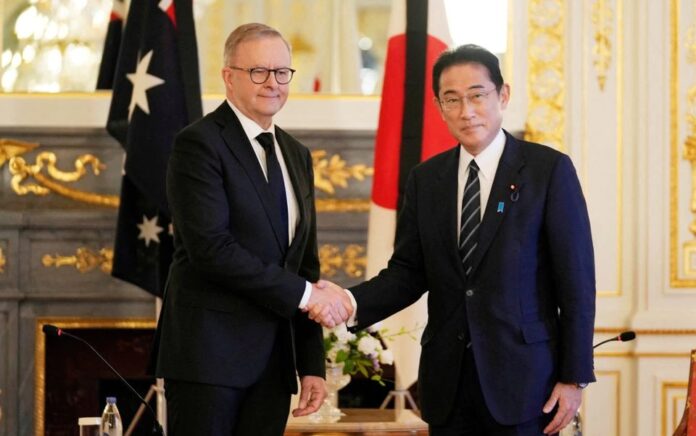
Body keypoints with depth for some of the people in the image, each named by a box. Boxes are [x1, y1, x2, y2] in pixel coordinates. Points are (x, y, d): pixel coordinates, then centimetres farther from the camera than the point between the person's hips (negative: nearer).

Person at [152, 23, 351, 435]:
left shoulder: (297, 155, 17)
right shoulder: (199, 144, -7)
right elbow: (211, 247, -18)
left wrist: (312, 364, 11)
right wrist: (301, 293, -16)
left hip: (275, 358, 7)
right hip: (209, 352, -7)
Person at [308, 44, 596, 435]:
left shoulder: (549, 169, -3)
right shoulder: (425, 179, 10)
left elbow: (576, 279, -4)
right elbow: (408, 272, 8)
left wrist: (575, 376, -8)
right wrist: (351, 302, -12)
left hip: (523, 377, -4)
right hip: (449, 384, 4)